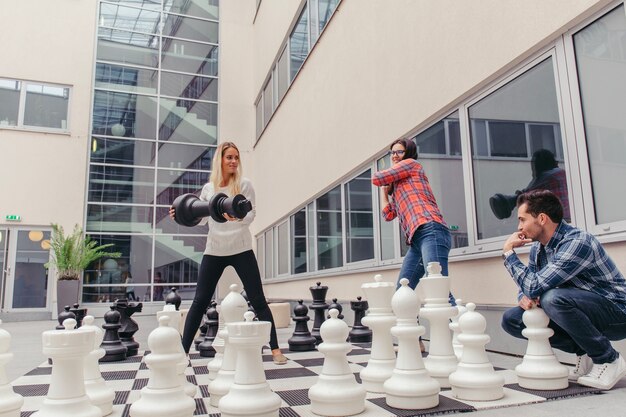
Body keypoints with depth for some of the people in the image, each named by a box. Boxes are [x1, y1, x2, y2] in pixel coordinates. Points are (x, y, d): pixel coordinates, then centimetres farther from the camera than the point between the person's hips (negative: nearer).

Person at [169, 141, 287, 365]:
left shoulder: (244, 184, -2)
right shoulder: (208, 188, 7)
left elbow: (251, 215, -9)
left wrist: (237, 217, -30)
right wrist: (181, 215, -3)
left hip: (241, 249, -2)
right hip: (214, 251, 3)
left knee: (258, 299, 0)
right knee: (200, 301, 3)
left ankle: (275, 349, 8)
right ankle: (183, 350, 13)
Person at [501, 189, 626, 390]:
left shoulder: (577, 242, -25)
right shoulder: (538, 248, 2)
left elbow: (534, 286, -32)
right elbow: (527, 288, 8)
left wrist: (508, 252, -21)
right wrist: (524, 297, -16)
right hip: (583, 311, 8)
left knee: (553, 298, -36)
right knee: (511, 319, -3)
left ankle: (608, 360, -12)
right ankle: (585, 354, 4)